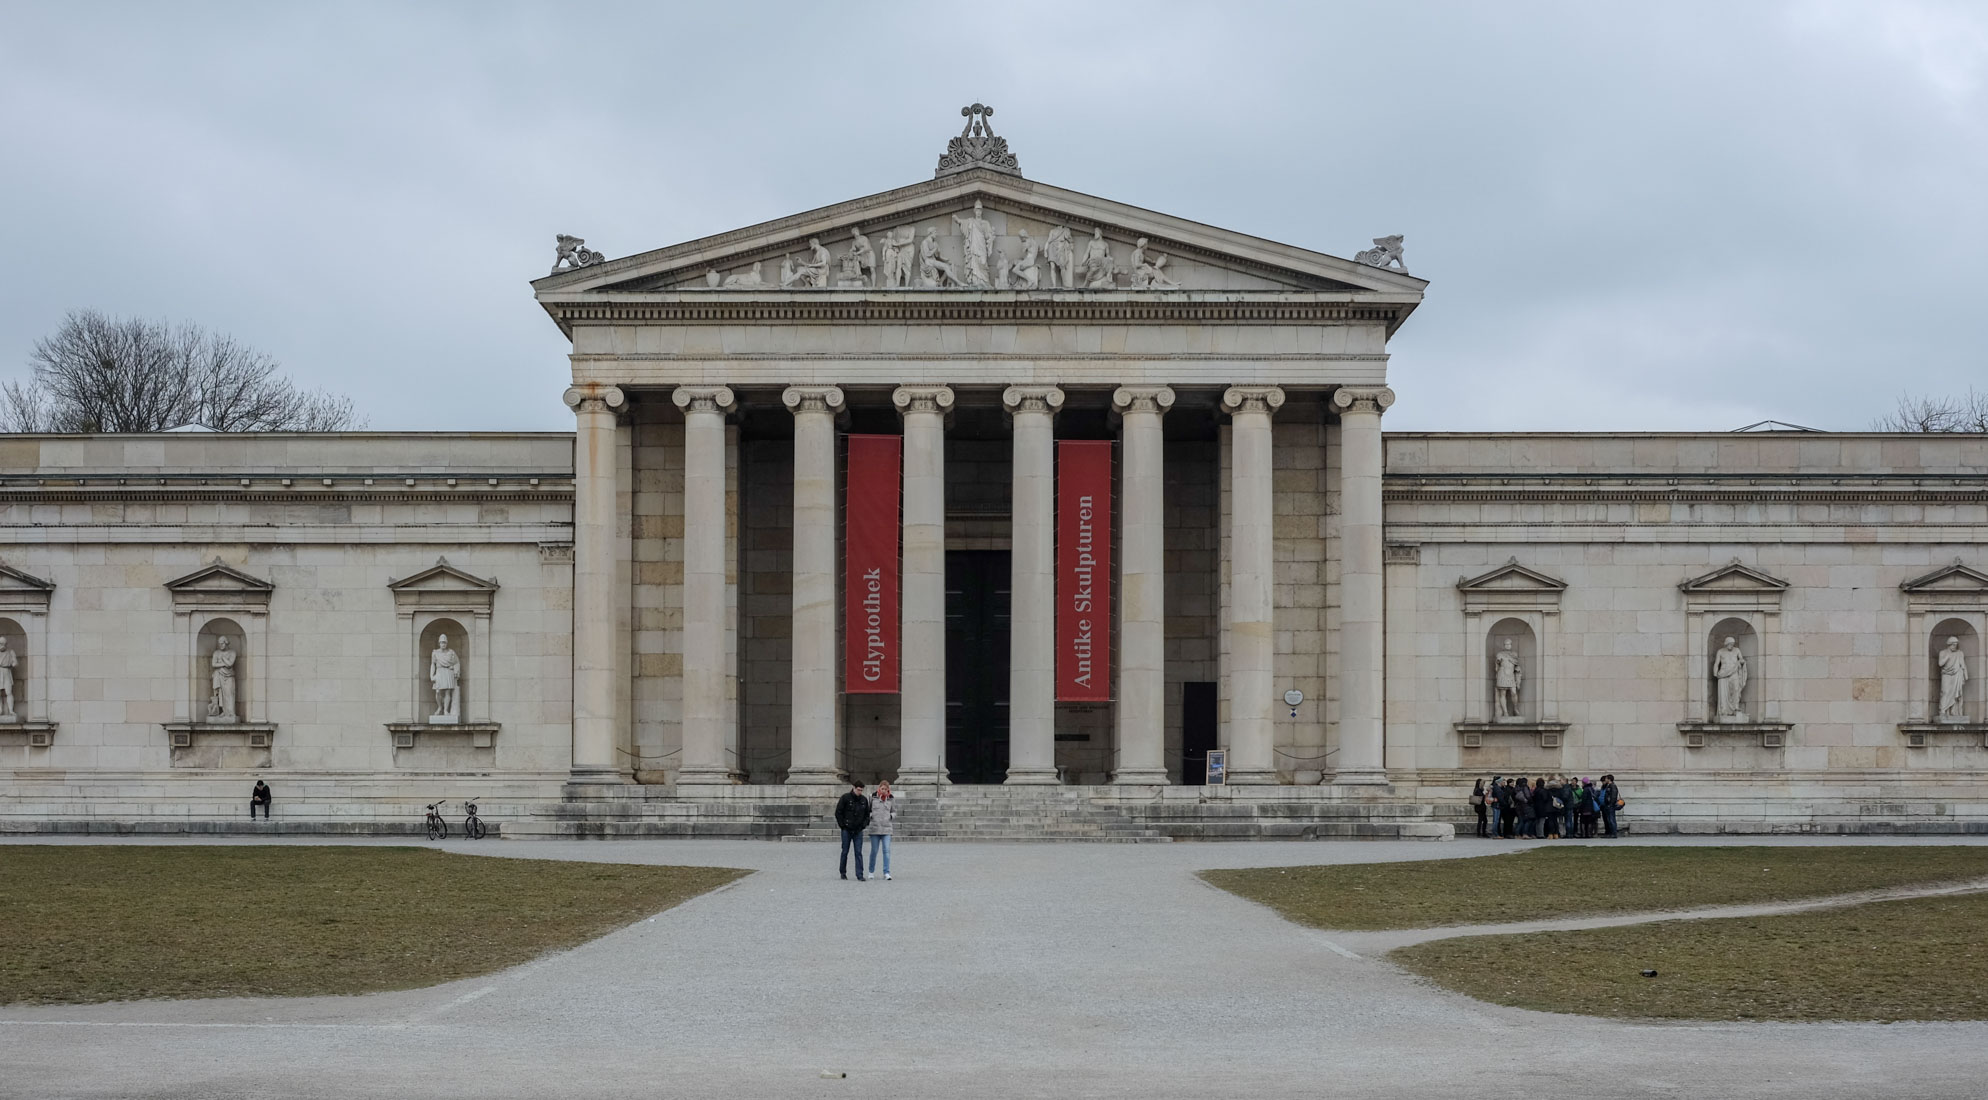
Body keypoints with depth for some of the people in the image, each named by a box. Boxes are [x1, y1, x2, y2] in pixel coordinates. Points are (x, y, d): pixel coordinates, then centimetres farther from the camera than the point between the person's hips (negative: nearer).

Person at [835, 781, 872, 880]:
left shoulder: (864, 800, 7)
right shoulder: (845, 798, -5)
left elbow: (867, 814, 18)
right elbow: (838, 812, -3)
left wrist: (864, 824, 3)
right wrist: (842, 825, -8)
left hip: (858, 831, 2)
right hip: (846, 830, -2)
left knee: (858, 853, -5)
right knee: (845, 852, 6)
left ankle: (859, 875, -7)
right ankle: (843, 872, 20)